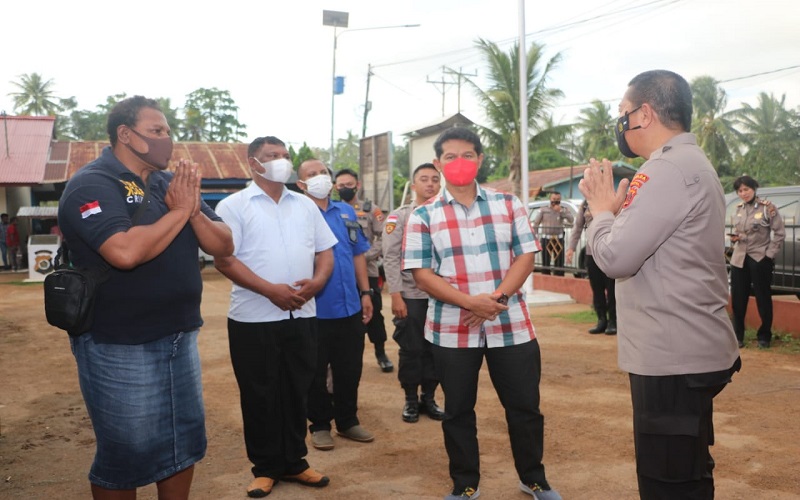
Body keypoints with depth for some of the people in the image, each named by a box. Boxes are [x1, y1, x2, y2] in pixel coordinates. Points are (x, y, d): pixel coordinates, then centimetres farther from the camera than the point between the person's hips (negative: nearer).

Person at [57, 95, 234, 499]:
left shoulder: (171, 183, 8)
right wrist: (179, 212, -18)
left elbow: (223, 246, 4)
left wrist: (194, 210, -14)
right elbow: (126, 251, -31)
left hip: (180, 337, 7)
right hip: (119, 346, -7)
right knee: (126, 455, 7)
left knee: (185, 442, 17)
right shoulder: (92, 185, -13)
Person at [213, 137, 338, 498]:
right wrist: (271, 290, -19)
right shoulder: (234, 206, -3)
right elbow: (224, 259, -12)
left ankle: (293, 462, 25)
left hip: (302, 316, 4)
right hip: (254, 319, -4)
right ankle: (265, 468, 20)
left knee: (297, 393, 12)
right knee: (260, 397, 6)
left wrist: (317, 281, -8)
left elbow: (325, 251, 13)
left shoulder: (305, 205, 12)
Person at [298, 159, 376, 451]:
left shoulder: (346, 212, 10)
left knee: (350, 370, 14)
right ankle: (320, 425, 23)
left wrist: (365, 292, 10)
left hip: (350, 307, 5)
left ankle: (348, 421, 29)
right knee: (316, 373, 8)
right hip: (315, 309, -4)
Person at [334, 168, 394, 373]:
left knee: (374, 313, 6)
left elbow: (383, 238, -3)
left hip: (367, 271, -1)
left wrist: (366, 256, -15)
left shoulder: (371, 210, 3)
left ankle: (381, 354, 21)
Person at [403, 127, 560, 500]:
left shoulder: (508, 204, 5)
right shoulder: (423, 216, 0)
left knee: (524, 405, 11)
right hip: (452, 329, -1)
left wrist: (497, 297, -15)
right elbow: (421, 273, -6)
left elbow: (525, 256, 1)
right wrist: (470, 302, -19)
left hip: (511, 324, 1)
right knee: (458, 410, 11)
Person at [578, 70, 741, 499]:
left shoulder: (667, 170, -18)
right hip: (687, 350, 11)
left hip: (674, 357, -11)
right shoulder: (690, 163, 16)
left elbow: (615, 256, -22)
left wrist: (601, 208, -6)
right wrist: (615, 209, 6)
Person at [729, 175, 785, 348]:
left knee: (763, 299, 7)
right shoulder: (739, 209, 7)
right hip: (739, 259, 5)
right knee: (738, 299, 6)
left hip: (760, 259, -4)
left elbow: (780, 233, -6)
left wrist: (770, 254, -10)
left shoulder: (767, 207, -9)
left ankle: (764, 336, 20)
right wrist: (734, 237, -3)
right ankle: (738, 335, 18)